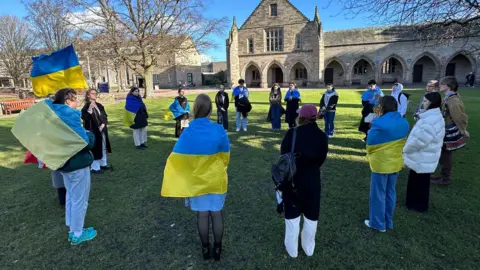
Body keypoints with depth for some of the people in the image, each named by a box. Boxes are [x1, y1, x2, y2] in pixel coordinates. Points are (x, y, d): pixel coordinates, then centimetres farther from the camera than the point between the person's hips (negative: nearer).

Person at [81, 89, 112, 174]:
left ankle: (103, 164, 29)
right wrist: (90, 109, -31)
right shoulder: (86, 107, -11)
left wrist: (103, 124, -4)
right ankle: (95, 167, 7)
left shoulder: (99, 106, 10)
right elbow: (85, 118, -23)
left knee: (103, 147, 15)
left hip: (102, 130, 7)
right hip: (93, 131, -7)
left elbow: (105, 116, 12)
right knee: (95, 148, -3)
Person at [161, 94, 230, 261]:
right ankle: (217, 248, 30)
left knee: (202, 214, 15)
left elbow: (177, 158, -10)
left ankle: (206, 249, 32)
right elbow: (225, 157, -5)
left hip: (196, 181, 0)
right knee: (216, 213, 15)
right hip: (216, 179, 0)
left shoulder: (188, 133, -17)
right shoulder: (219, 131, -18)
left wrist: (183, 179, 6)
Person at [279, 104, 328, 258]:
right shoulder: (322, 136, -9)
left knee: (292, 215, 15)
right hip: (312, 181, 2)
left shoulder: (292, 133, -17)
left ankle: (292, 249, 30)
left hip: (292, 180, -1)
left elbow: (284, 156, -11)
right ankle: (308, 248, 36)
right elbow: (321, 160, -3)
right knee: (311, 216, 18)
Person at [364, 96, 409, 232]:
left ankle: (378, 223, 20)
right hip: (396, 162, 7)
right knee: (390, 192, 18)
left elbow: (370, 143, -14)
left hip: (381, 163, -7)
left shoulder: (379, 123, -23)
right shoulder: (404, 122, -1)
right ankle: (388, 222, 31)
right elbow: (402, 141, 10)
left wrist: (370, 154, 6)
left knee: (378, 194, 7)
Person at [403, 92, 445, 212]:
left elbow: (420, 140, -30)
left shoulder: (430, 120, -27)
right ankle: (417, 202, 36)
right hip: (424, 157, 10)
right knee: (418, 181, 21)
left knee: (419, 182, 6)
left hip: (422, 159, -10)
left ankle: (419, 205, 21)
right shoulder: (435, 117, 8)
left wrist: (406, 149, -14)